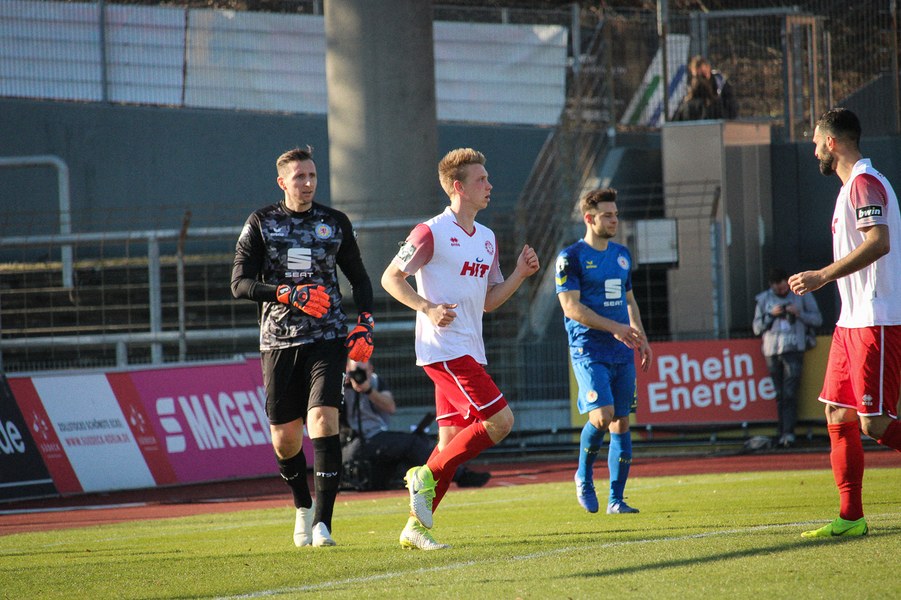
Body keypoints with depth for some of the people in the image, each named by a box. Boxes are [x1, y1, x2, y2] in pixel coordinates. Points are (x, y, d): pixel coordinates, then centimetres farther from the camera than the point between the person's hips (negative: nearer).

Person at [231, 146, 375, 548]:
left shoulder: (335, 223, 9)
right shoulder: (261, 224, 3)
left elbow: (359, 278, 20)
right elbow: (240, 283, -4)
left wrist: (365, 322, 4)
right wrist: (289, 294, -18)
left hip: (327, 337, 0)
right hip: (278, 341, 0)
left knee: (323, 421, -17)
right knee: (285, 438, 4)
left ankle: (322, 523, -19)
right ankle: (303, 507, 32)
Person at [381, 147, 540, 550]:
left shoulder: (487, 238, 16)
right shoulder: (432, 233, -8)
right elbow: (391, 278, -6)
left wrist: (520, 274, 6)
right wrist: (427, 307, -19)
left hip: (469, 351, 8)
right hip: (444, 348, -8)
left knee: (453, 440, 5)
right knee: (500, 420, -15)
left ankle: (416, 526, 10)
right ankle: (427, 475, -4)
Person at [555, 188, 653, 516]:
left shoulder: (622, 254, 15)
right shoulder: (571, 257, -6)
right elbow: (571, 307, -12)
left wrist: (640, 337, 14)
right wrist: (614, 327, -18)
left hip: (622, 352, 6)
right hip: (589, 350, -6)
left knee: (621, 421, 3)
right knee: (602, 414, -20)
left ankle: (616, 499, 8)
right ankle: (584, 476, 5)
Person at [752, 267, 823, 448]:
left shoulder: (801, 295, 8)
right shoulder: (764, 299, 14)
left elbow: (817, 319, 8)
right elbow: (757, 328, 13)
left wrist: (799, 313, -8)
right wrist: (771, 315, -4)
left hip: (794, 350, -3)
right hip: (772, 351, 3)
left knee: (790, 393, -13)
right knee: (779, 394, 2)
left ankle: (788, 432, -17)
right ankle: (783, 434, 4)